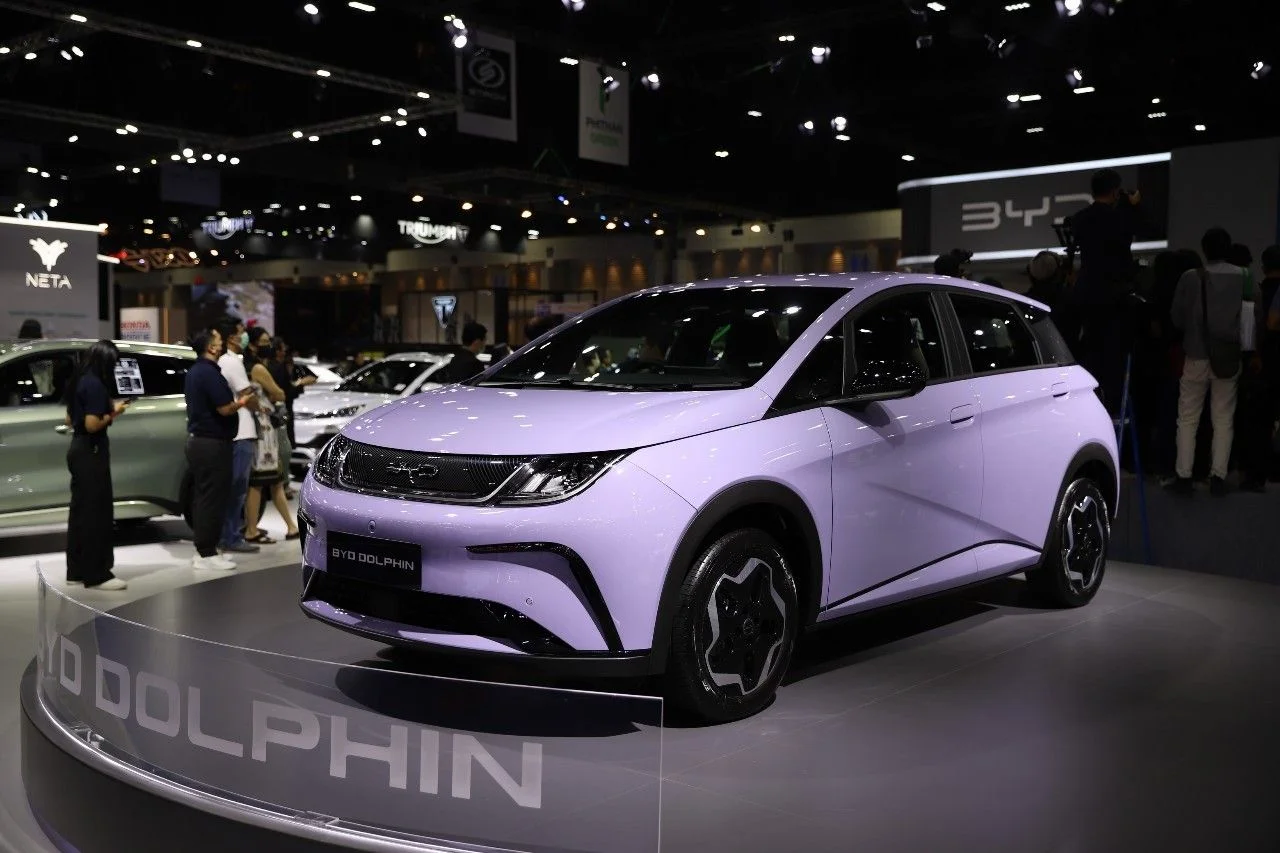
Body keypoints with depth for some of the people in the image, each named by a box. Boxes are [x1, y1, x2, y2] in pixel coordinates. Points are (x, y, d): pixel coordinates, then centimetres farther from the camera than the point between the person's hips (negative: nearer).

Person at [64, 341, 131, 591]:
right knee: (96, 513, -6)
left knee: (80, 511, 14)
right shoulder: (95, 385, -17)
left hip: (78, 449, 10)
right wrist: (113, 413, -7)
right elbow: (92, 424, -23)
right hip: (91, 452, -10)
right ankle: (97, 575, -3)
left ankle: (77, 570, 21)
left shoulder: (80, 382, 11)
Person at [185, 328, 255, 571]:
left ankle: (203, 550, 19)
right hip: (212, 443, -10)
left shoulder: (195, 371, 15)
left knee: (202, 497, 13)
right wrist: (242, 402, -2)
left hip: (197, 440, 10)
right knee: (213, 499, -6)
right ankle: (207, 554, -3)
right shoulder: (209, 373, -17)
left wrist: (237, 399, 20)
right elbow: (225, 409, -21)